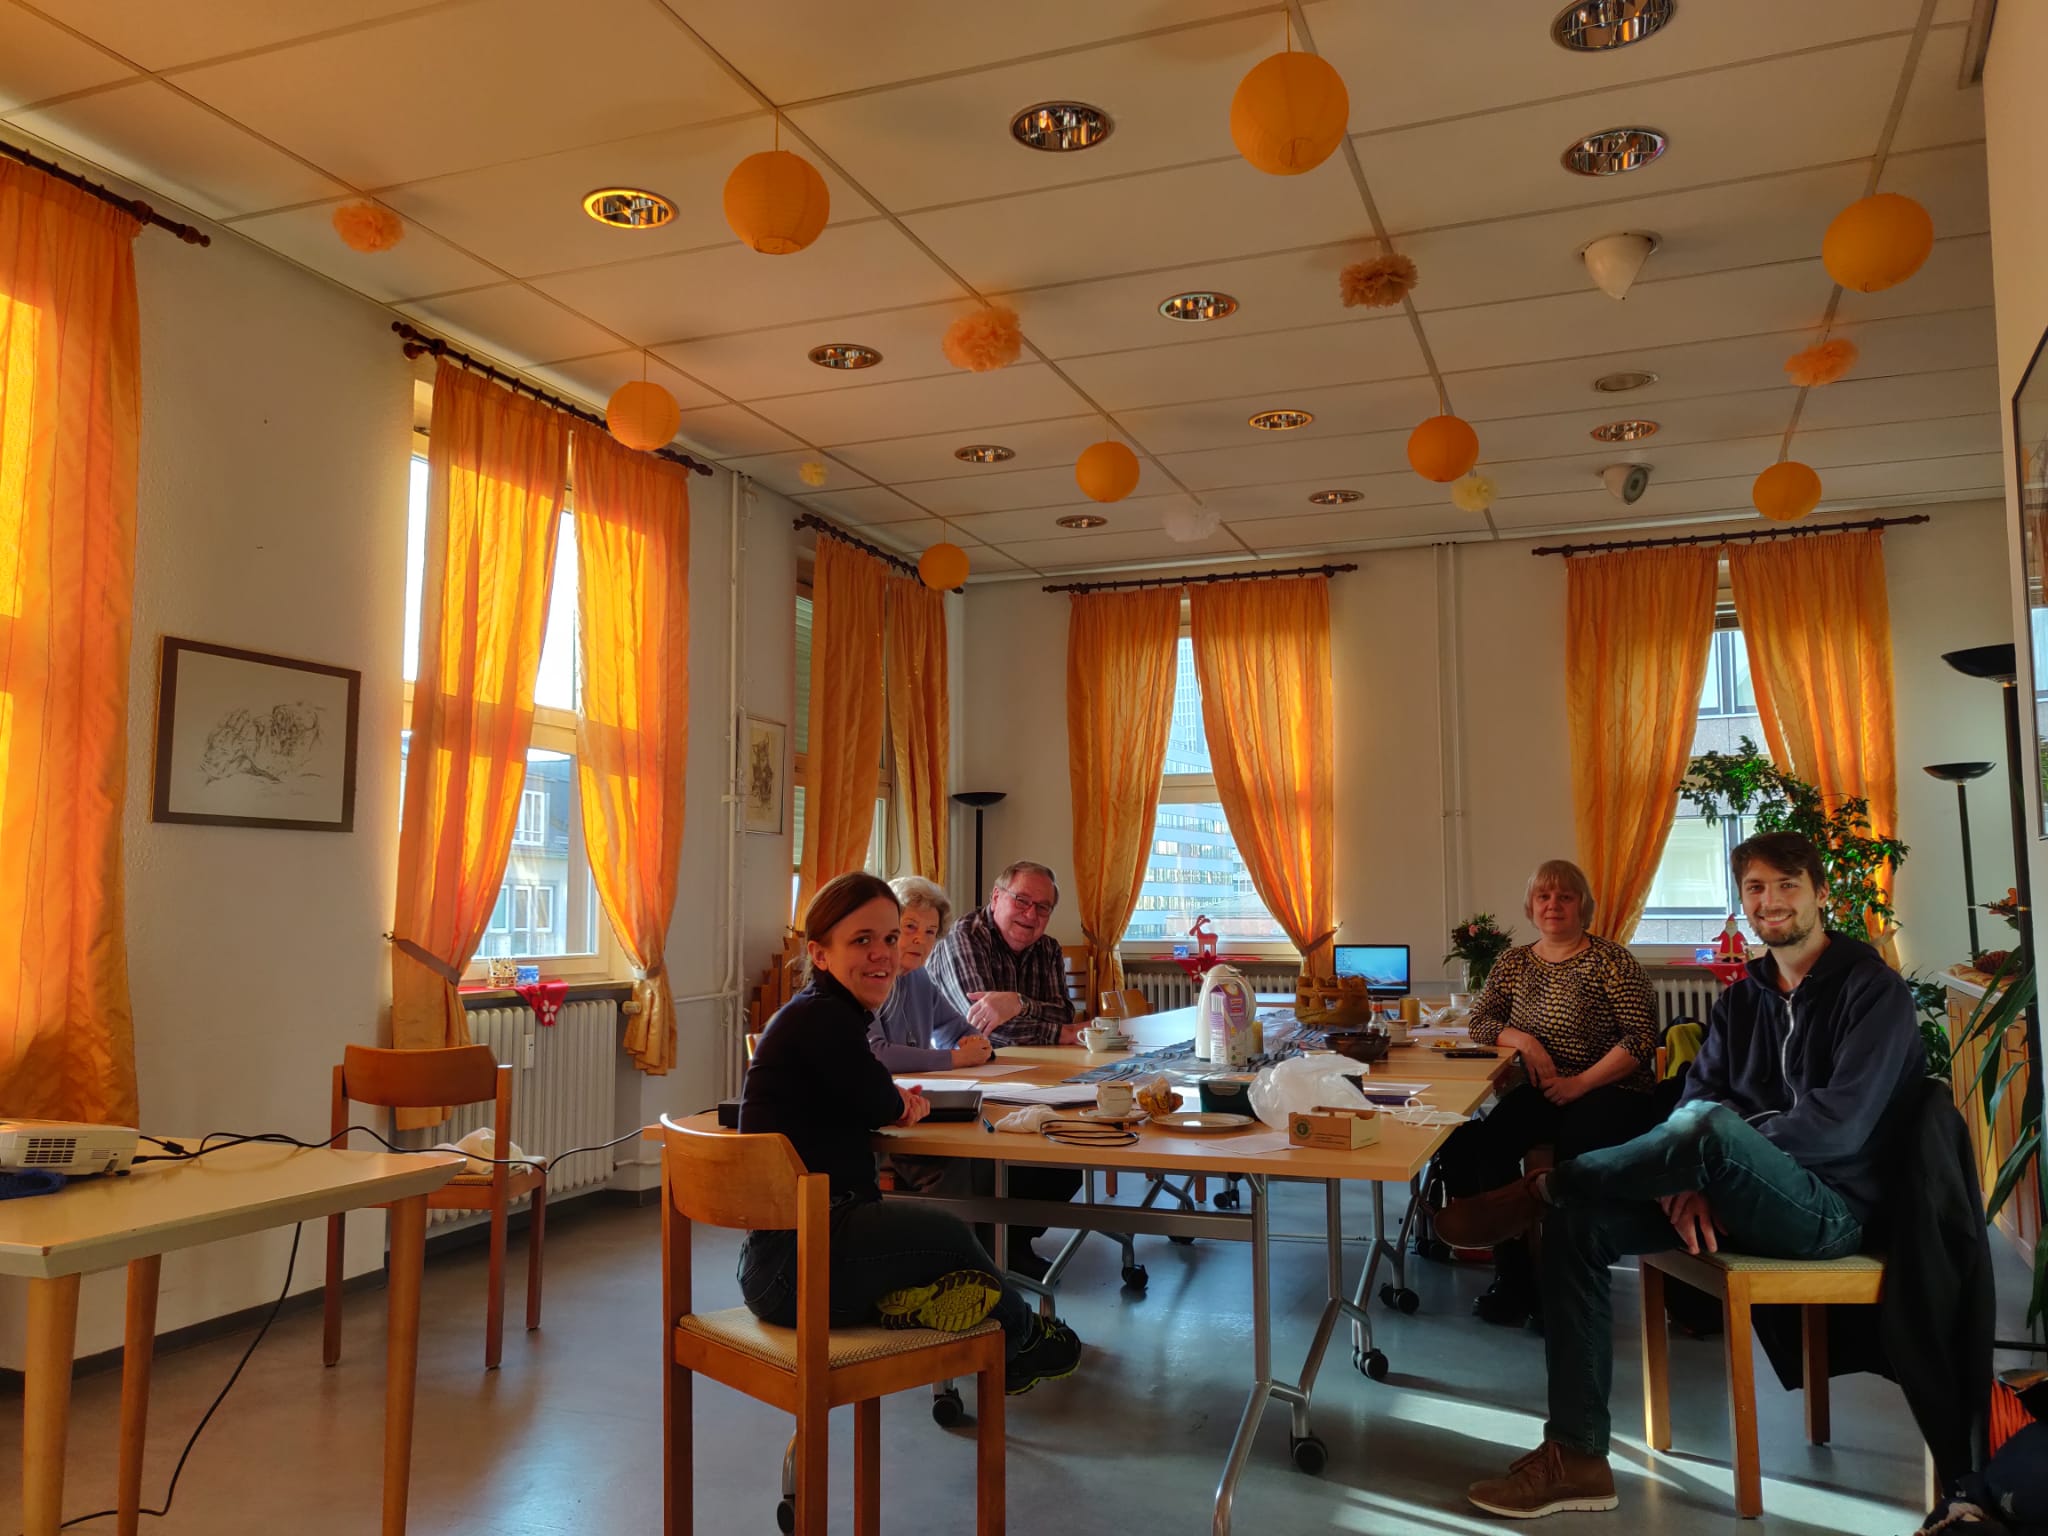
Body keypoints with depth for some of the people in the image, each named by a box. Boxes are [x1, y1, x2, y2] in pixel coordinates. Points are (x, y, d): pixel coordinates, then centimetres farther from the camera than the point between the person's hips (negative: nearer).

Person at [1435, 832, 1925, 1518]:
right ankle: (1575, 1457, -14)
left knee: (1711, 1127, -37)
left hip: (1830, 1204, -6)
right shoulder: (1740, 999, 15)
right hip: (1741, 1197, 7)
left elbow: (1842, 1125, -17)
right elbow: (1694, 1096, 4)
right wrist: (1693, 1179, -18)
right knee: (1580, 1224, -16)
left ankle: (1539, 1190, -14)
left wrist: (1707, 1162, -17)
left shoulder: (1871, 989, -5)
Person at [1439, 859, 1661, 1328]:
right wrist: (1522, 1039, -9)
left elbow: (1642, 1040, -9)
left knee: (1575, 1153, -35)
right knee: (1482, 1142, -26)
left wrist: (1578, 1084, -16)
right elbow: (1480, 1024, 13)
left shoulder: (1611, 960, -1)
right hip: (1539, 1095, 4)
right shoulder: (1513, 963, 14)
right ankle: (1514, 1279, -12)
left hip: (1606, 1092, -4)